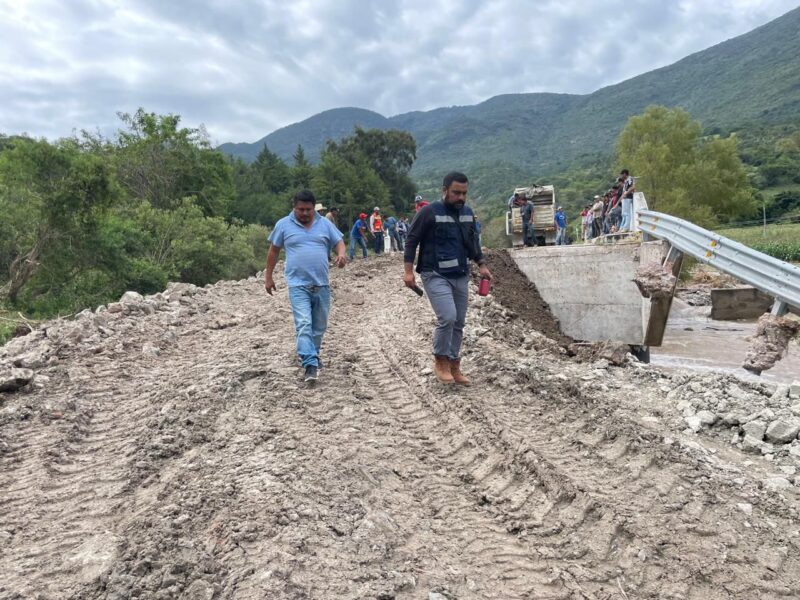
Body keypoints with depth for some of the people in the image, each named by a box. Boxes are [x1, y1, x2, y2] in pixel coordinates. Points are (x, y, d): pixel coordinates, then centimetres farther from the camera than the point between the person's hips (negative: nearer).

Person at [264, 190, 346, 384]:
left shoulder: (324, 224, 7)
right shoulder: (283, 225, 2)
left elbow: (339, 242, 9)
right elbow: (273, 251, 9)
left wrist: (341, 254, -15)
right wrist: (268, 277, 10)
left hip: (321, 284, 3)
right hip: (298, 284, -3)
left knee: (319, 325, 13)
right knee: (304, 324, -15)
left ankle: (312, 355, 33)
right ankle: (310, 364, -18)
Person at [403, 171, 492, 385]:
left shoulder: (468, 213, 9)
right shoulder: (429, 212, -10)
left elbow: (473, 242, 21)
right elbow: (411, 241, -8)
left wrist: (482, 265, 12)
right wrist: (408, 271, -14)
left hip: (461, 276, 6)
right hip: (435, 275, -6)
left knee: (458, 323, 8)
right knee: (447, 318, -18)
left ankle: (454, 366, 20)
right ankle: (440, 361, 3)